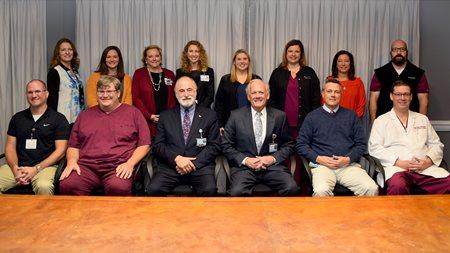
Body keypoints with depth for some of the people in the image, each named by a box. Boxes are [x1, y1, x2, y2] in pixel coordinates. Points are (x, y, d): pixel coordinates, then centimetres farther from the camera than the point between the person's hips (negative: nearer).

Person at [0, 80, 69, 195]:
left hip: (45, 166, -4)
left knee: (44, 186, -36)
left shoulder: (58, 119, 5)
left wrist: (36, 169, -11)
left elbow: (60, 150, -2)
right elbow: (10, 146, 14)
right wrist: (15, 168, -5)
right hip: (18, 166, 4)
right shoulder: (17, 118, 18)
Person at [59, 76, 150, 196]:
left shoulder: (133, 113, 14)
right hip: (86, 166, 3)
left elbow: (144, 144, 8)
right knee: (67, 185, -29)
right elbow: (73, 146, 23)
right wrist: (71, 162, 2)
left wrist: (130, 163, -7)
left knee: (119, 188, -35)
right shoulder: (85, 115, 24)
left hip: (118, 167, -2)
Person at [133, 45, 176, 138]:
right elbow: (135, 97, 0)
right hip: (147, 121, -2)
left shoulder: (169, 74, 12)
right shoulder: (139, 74, 6)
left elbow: (174, 98, 12)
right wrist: (149, 116, -9)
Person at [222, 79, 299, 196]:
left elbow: (288, 145, 12)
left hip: (272, 165, 2)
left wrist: (273, 158, -5)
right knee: (236, 192, -31)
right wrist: (245, 160, -8)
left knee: (291, 188, -26)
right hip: (244, 166, -1)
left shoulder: (279, 116, 8)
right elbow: (226, 145, 6)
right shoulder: (236, 116, 6)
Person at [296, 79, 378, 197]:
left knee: (372, 189, -23)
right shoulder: (312, 116, 12)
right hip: (322, 165, -2)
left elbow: (361, 143, 13)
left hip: (349, 165, 2)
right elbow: (301, 144, 8)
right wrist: (319, 158, -7)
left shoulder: (351, 115, 18)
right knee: (321, 191, -33)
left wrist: (348, 159, -4)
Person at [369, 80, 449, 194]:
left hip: (425, 168, 4)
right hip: (397, 167, -3)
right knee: (398, 186, -38)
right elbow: (374, 148, 1)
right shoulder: (381, 121, 12)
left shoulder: (422, 119, 25)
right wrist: (398, 162, -11)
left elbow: (436, 144, 21)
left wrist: (429, 160, -1)